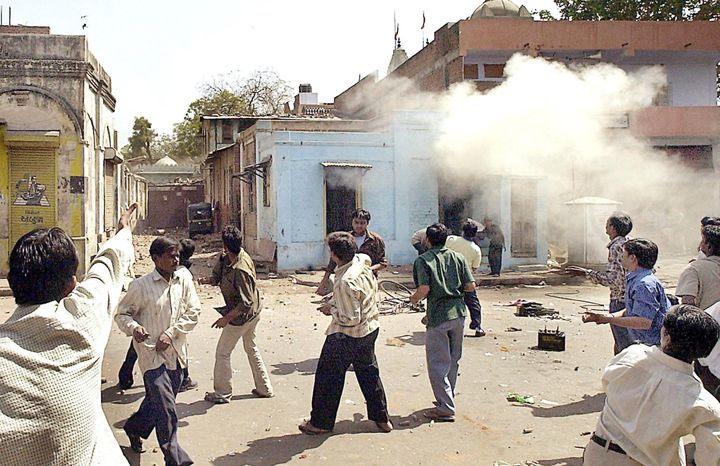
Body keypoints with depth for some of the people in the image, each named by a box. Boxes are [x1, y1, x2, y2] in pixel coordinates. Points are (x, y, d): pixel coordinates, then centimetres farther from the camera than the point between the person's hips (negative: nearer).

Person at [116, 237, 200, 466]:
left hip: (176, 353, 5)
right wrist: (134, 327, -24)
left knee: (156, 400, 22)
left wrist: (171, 333, -10)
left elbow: (193, 311, 0)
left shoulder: (184, 280, 0)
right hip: (152, 354, -5)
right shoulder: (140, 286, -11)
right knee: (166, 409, -6)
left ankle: (134, 427, 49)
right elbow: (122, 314, -2)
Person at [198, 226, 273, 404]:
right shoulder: (226, 258, -6)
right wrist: (208, 280, -17)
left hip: (242, 316, -10)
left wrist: (226, 319, -25)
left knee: (222, 352, 7)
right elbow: (217, 276, 4)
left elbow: (246, 303, -30)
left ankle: (222, 393, 21)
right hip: (254, 312, 10)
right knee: (251, 347, 24)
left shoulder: (240, 271, -33)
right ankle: (265, 388, 32)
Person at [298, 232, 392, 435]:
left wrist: (331, 309, -12)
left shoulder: (345, 282, -30)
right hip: (371, 329, 8)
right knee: (369, 372, 22)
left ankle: (321, 422, 21)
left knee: (328, 377, 8)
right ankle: (382, 418, 31)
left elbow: (350, 319, -27)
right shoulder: (362, 261, -6)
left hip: (347, 336, -8)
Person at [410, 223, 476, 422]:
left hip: (438, 315, -5)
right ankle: (447, 398, 30)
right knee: (453, 360, 18)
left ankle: (446, 409, 1)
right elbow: (471, 286, 2)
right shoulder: (458, 257, 6)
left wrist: (414, 299, 3)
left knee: (437, 363, 2)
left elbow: (424, 289, -17)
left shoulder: (423, 260, -6)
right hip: (458, 312, 5)